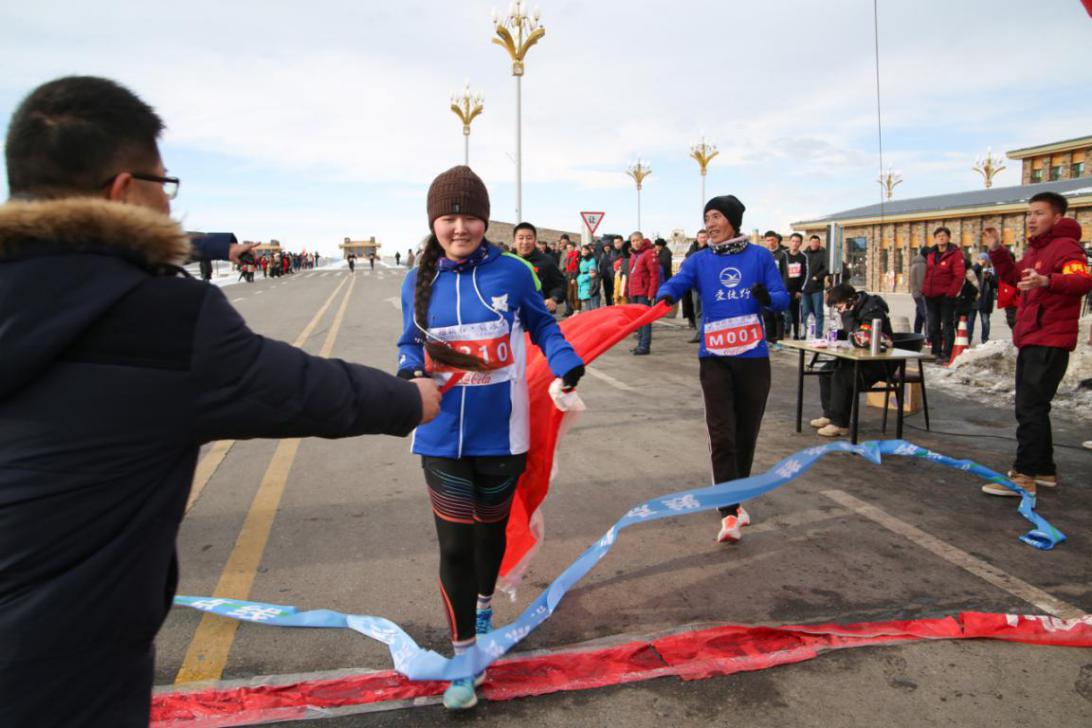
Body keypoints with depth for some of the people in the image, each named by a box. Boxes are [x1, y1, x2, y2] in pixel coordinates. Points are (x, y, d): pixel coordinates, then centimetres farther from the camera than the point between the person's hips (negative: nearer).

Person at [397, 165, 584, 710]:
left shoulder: (512, 272, -8)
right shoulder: (418, 283, -1)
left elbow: (542, 324, 5)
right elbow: (411, 344, 8)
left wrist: (567, 364, -13)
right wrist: (409, 374, -13)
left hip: (501, 435, 0)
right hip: (443, 439, 1)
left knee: (491, 528, 21)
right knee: (454, 546, 3)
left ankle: (482, 606, 52)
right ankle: (464, 658, 22)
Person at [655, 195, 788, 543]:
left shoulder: (760, 256, 4)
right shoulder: (699, 260, 3)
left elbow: (783, 298, 0)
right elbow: (677, 282, -15)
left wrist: (767, 298, -23)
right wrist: (664, 297, -38)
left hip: (753, 357, 1)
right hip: (715, 358, -1)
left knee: (746, 435, 12)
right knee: (722, 437, -8)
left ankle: (737, 499, 33)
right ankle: (729, 514, -3)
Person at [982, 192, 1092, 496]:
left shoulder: (1065, 247, -12)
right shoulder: (1035, 249, 18)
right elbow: (1014, 277, 28)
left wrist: (1046, 281, -46)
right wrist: (998, 253, 13)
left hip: (1049, 343, -10)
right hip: (1030, 342, 10)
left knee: (1030, 409, -12)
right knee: (1032, 408, 16)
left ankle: (1023, 477, -9)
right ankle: (1044, 470, 26)